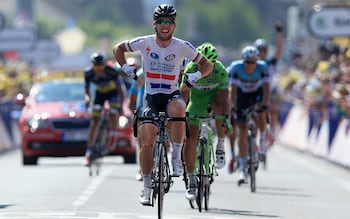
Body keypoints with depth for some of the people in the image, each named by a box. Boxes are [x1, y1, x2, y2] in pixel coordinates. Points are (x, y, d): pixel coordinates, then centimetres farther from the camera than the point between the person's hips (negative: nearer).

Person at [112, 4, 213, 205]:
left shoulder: (182, 46, -8)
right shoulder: (145, 43, -7)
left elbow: (207, 64, 3)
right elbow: (118, 48, 10)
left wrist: (196, 76, -15)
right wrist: (126, 68, -5)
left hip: (172, 95, -1)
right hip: (152, 97, 1)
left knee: (178, 109, -39)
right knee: (147, 142, -13)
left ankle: (176, 157, -24)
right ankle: (147, 187, 3)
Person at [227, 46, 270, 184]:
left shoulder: (262, 67, -28)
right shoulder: (236, 68, -29)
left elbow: (266, 89, -32)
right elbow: (233, 90, -29)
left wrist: (264, 105, -44)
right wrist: (234, 107, -37)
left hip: (257, 93, 1)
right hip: (242, 95, -1)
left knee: (260, 113, -32)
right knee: (242, 130, -10)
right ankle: (242, 168, -8)